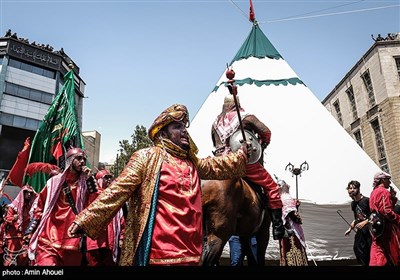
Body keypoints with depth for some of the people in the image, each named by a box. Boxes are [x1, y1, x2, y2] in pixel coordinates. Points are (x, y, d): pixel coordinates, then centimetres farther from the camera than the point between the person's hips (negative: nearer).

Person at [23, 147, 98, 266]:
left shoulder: (85, 184, 7)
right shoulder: (55, 181, 7)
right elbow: (40, 206, 10)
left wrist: (90, 179, -8)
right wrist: (30, 230, 5)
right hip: (49, 239, -1)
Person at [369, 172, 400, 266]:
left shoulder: (373, 192, 17)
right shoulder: (383, 191, -12)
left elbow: (381, 206, 12)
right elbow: (386, 211, -21)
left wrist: (392, 197, 9)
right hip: (386, 227, -8)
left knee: (378, 254, 7)